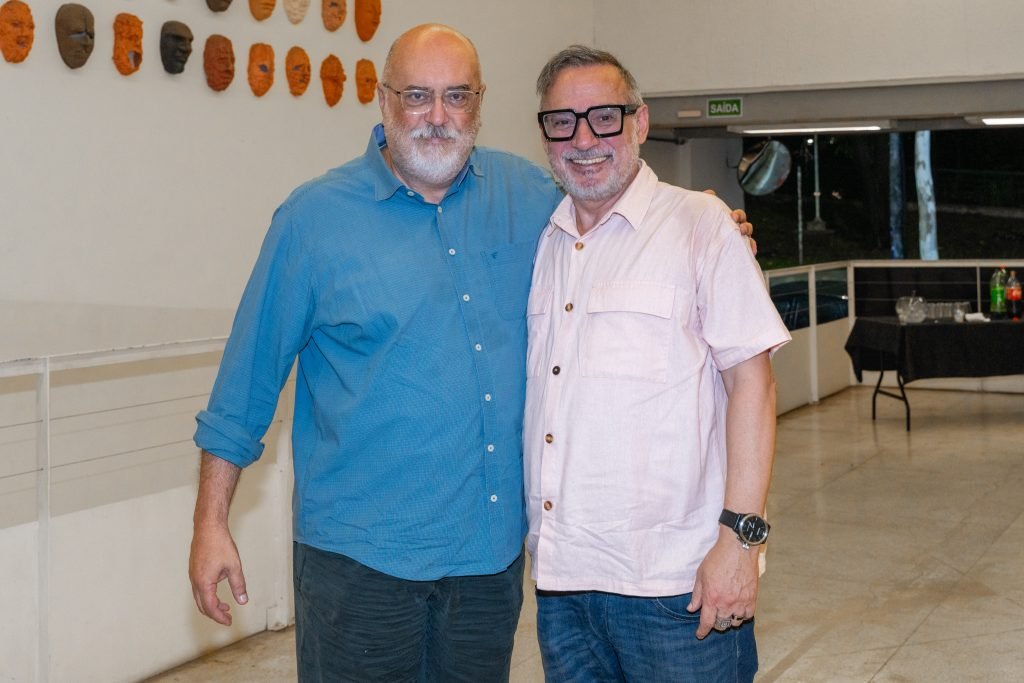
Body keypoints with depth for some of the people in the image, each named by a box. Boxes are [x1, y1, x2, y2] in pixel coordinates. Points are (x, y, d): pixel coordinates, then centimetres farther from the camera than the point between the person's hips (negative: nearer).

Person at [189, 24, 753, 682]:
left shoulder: (528, 194, 4)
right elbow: (249, 375, -2)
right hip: (361, 555, -3)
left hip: (494, 549, 4)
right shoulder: (317, 216, -5)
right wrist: (211, 523, -3)